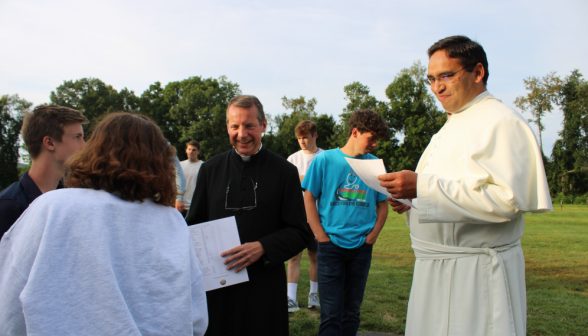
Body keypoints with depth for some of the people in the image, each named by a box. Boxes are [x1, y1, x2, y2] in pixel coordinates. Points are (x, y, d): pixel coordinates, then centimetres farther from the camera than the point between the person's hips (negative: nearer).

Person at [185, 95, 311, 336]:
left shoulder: (284, 171, -1)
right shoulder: (210, 169, 7)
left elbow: (299, 232, -3)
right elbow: (194, 223, 11)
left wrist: (262, 248, -19)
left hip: (265, 287, -2)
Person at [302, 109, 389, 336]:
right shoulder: (325, 160, -2)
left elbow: (383, 205, 13)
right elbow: (309, 198, -1)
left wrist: (372, 236, 1)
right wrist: (321, 236, -7)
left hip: (362, 247, 3)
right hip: (331, 246, -3)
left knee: (352, 311, 13)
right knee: (332, 313, -3)